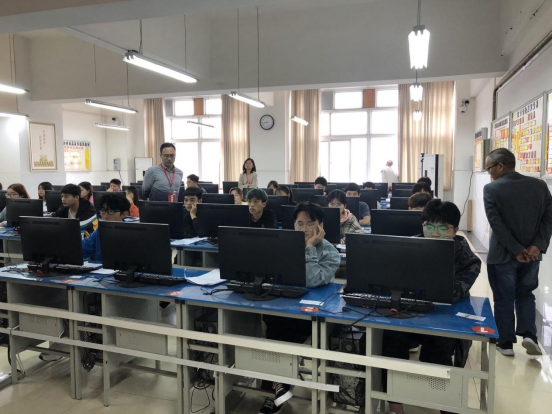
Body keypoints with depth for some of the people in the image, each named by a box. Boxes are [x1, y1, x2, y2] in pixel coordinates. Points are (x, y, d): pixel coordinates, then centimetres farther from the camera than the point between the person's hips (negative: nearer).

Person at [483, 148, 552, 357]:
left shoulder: (491, 189, -13)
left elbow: (496, 224, -18)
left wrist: (517, 250, -14)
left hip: (502, 254, -4)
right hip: (531, 254, 4)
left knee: (503, 299, 10)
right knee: (525, 294, 21)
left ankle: (506, 342, 18)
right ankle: (528, 334, 9)